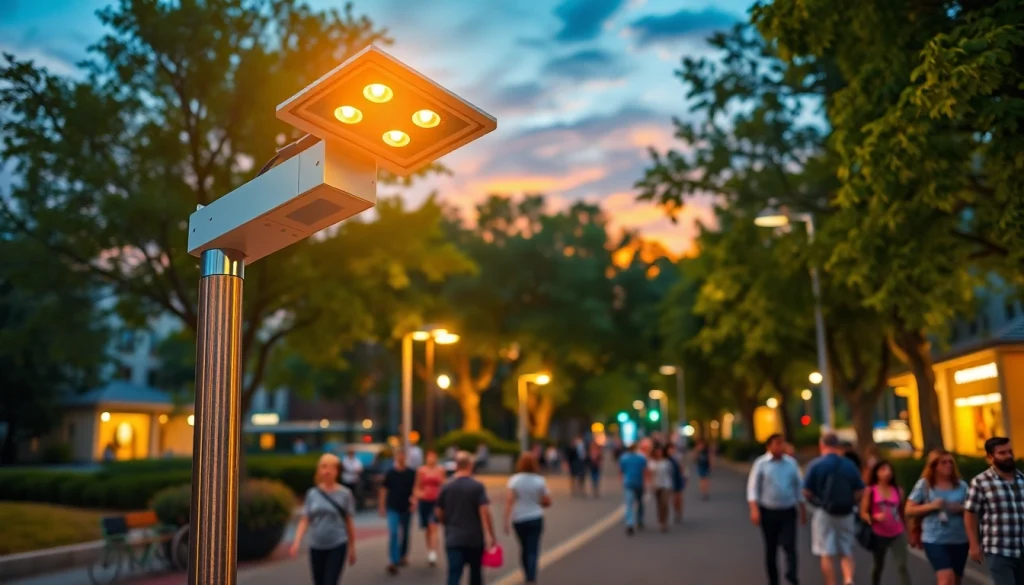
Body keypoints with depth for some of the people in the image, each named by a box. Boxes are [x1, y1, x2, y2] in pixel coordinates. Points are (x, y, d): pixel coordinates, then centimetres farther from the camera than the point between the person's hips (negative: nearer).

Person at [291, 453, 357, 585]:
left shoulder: (344, 494, -5)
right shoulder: (312, 493, 1)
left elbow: (349, 522, 1)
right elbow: (305, 520, 1)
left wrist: (352, 547, 5)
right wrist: (297, 542, -12)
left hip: (337, 546, -3)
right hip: (316, 547, 3)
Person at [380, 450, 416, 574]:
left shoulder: (411, 473, 0)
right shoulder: (390, 473, -2)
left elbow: (415, 488, 3)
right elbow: (384, 490, 3)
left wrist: (414, 500, -11)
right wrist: (382, 506, 1)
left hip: (406, 508, 2)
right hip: (393, 508, -2)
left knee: (405, 534, 15)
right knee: (393, 534, -12)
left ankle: (403, 556, 34)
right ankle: (393, 561, -13)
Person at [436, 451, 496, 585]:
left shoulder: (446, 488, 1)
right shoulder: (478, 487, -8)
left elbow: (439, 514, 7)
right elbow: (485, 512, -15)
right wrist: (490, 536, -11)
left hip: (453, 539, 1)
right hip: (475, 538, -1)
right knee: (475, 573, 17)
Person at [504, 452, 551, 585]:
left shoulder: (514, 480, -7)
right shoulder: (540, 481, -5)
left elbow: (510, 501, -14)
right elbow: (547, 502, -1)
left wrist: (507, 521, -16)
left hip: (519, 519, 1)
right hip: (536, 518, -1)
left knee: (524, 548, 20)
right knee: (533, 550, 0)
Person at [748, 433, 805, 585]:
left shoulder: (791, 462, 5)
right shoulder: (761, 463, -3)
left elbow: (798, 486, 12)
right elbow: (753, 487, -5)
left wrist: (802, 509, 11)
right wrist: (754, 509, -16)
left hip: (788, 512, 1)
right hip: (768, 513, -1)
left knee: (789, 545, -15)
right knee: (770, 549, 7)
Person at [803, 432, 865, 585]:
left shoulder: (815, 465, -8)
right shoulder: (850, 465, 1)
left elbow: (807, 493, -9)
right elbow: (859, 492, 0)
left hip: (824, 513, -3)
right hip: (846, 514, 3)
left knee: (827, 554, 4)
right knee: (846, 552, 14)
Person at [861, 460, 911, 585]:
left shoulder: (898, 491, 6)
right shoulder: (870, 491, -3)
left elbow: (902, 512, 14)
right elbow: (863, 513, -6)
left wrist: (906, 531, 14)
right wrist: (875, 517, -25)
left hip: (898, 534, 2)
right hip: (879, 535, -1)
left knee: (902, 566, -9)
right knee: (877, 567, 12)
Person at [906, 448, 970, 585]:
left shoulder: (961, 485, 4)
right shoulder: (924, 484, -3)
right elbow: (909, 510, -2)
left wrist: (961, 509, -12)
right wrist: (931, 506, -15)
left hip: (960, 540, 4)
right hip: (935, 540, -4)